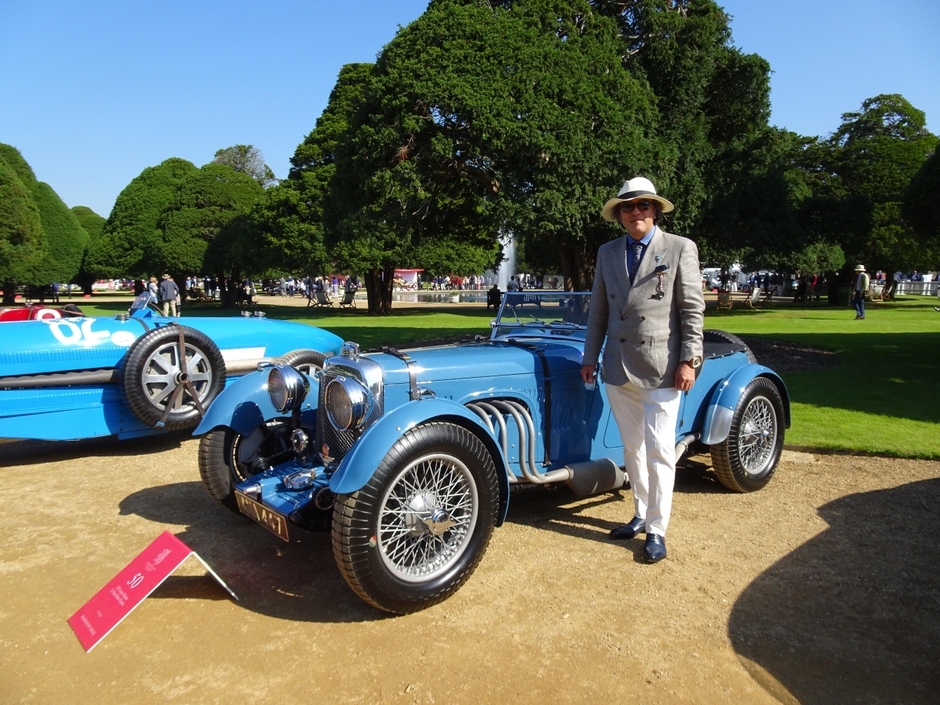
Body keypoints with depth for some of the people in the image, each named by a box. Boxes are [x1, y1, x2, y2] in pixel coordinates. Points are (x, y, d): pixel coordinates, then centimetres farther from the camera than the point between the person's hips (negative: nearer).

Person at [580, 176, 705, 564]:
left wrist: (688, 361, -10)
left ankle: (656, 530, 11)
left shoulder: (680, 248, -1)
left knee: (659, 450, -1)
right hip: (618, 368, 5)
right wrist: (590, 357, 12)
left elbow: (693, 309, -4)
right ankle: (641, 514, 30)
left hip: (661, 368, -4)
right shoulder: (607, 253, 12)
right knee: (632, 447, 14)